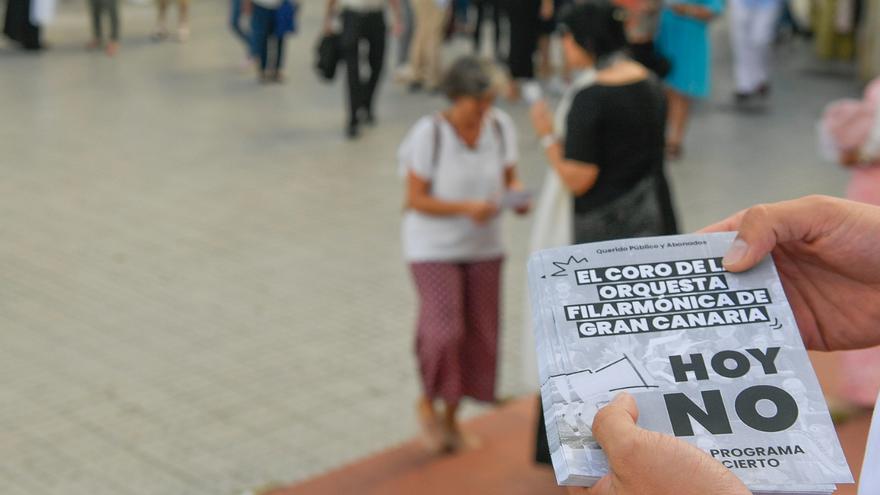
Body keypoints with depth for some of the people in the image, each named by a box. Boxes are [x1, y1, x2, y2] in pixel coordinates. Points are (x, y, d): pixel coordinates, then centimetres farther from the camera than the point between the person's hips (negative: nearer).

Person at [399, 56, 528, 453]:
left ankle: (451, 419, 28)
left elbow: (509, 178, 5)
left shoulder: (500, 126, -7)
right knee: (444, 331, -16)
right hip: (434, 246, -4)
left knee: (478, 336, 8)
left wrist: (518, 196, -18)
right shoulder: (429, 133, -19)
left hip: (484, 246, 5)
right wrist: (465, 208, -28)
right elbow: (416, 199, -16)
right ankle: (428, 402, 14)